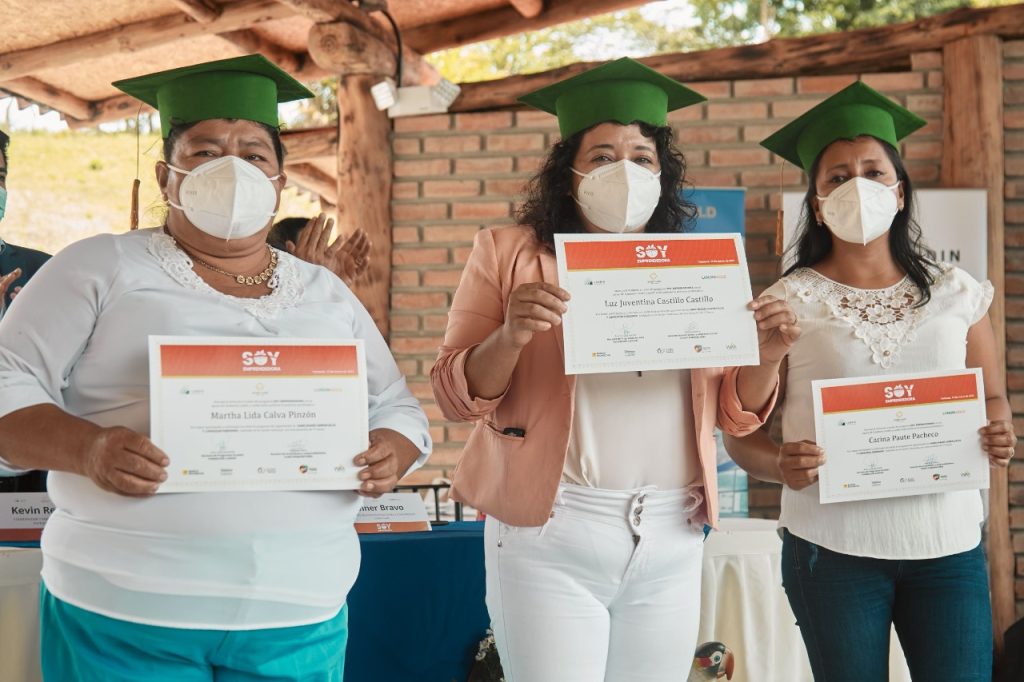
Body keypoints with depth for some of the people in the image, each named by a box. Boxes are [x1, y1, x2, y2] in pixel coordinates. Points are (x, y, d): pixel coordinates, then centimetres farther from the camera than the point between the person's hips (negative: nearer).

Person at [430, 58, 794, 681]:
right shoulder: (509, 253, 1)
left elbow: (736, 415, 12)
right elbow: (457, 397, -2)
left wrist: (765, 355, -9)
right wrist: (511, 335, -21)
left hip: (673, 540, 4)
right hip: (551, 536, -3)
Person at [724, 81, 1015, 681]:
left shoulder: (957, 293, 6)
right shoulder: (787, 304, -2)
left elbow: (993, 399, 15)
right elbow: (742, 433, 0)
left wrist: (998, 434, -7)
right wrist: (781, 465, -21)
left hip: (949, 543, 2)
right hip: (833, 547, -2)